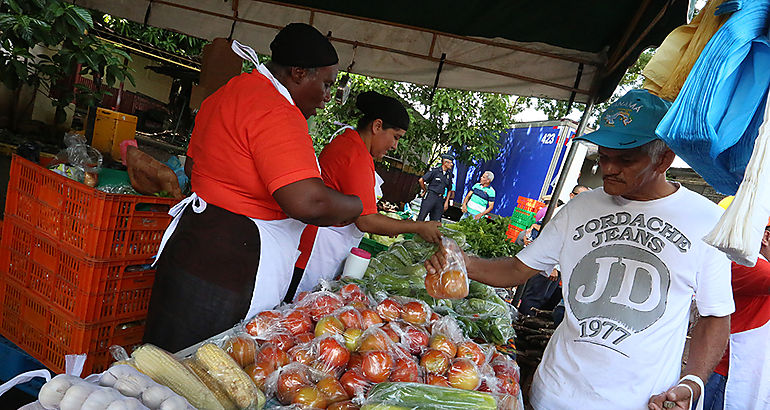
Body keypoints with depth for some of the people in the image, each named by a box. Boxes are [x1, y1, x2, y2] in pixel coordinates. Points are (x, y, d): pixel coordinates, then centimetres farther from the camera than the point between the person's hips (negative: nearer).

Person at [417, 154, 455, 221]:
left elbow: (449, 190, 20)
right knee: (421, 218, -8)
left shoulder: (449, 175, 11)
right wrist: (425, 191, 6)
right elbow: (421, 180, -5)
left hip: (440, 199, 5)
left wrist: (446, 202, 11)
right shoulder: (435, 171, -6)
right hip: (430, 197, -5)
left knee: (436, 221, 3)